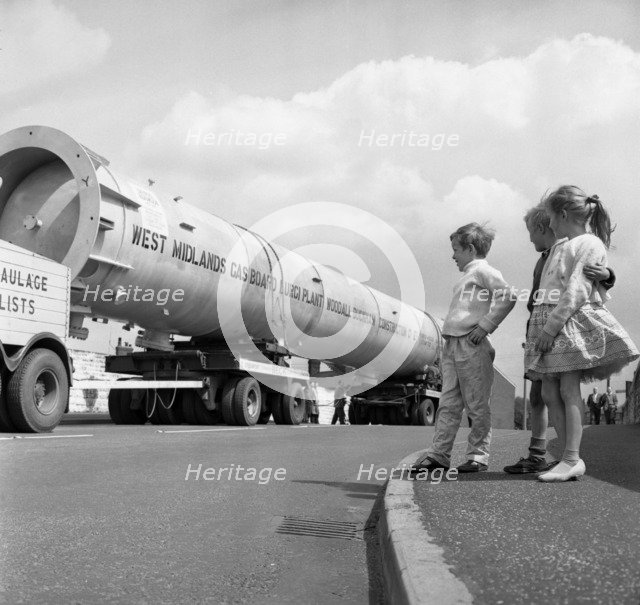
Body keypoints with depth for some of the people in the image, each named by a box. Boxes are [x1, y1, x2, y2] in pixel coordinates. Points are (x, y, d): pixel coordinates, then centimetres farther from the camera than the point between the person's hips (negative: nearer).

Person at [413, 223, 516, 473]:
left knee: (477, 405, 0)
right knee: (448, 403, 8)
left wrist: (485, 325, -17)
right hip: (452, 345, 9)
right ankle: (439, 453, 10)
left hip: (471, 347, -9)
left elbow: (507, 297, -18)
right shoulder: (467, 275, 22)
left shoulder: (483, 270, -5)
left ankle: (478, 456, 8)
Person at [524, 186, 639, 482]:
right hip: (547, 320, 8)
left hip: (572, 321, -8)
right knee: (549, 393, 3)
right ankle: (569, 458, 7)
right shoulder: (559, 246, 22)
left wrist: (551, 326, -20)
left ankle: (572, 460, -5)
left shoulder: (590, 244, -4)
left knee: (569, 390, -9)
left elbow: (576, 291, -14)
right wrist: (539, 326, 13)